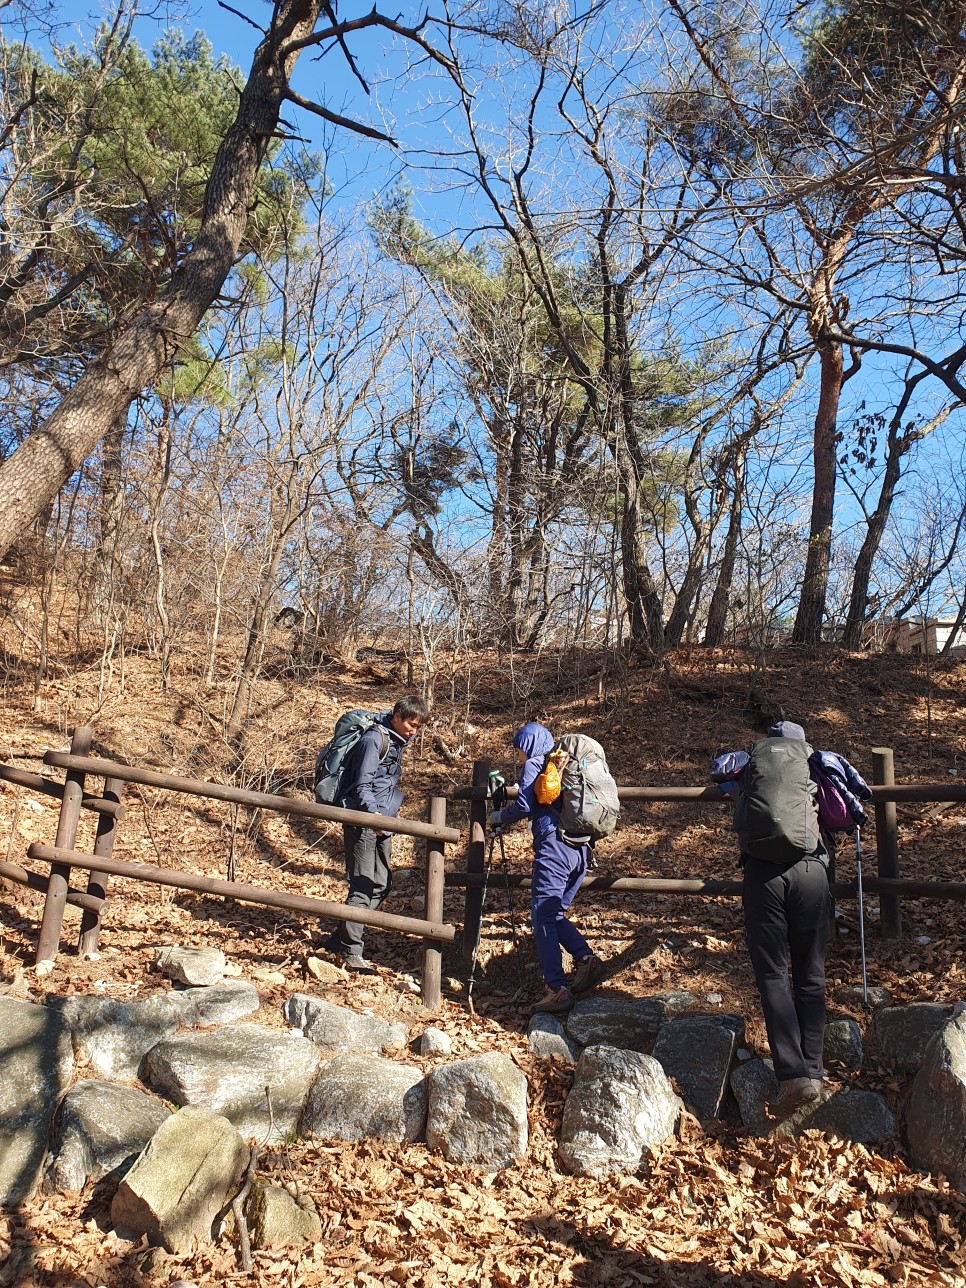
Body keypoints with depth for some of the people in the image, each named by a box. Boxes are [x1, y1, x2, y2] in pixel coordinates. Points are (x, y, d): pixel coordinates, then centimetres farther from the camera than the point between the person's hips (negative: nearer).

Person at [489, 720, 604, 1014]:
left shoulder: (533, 764, 2)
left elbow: (524, 806, -8)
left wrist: (499, 818, 9)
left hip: (554, 846, -8)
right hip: (581, 849, 8)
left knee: (543, 918, -6)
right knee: (555, 914, 18)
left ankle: (557, 990, -11)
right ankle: (586, 957, 1)